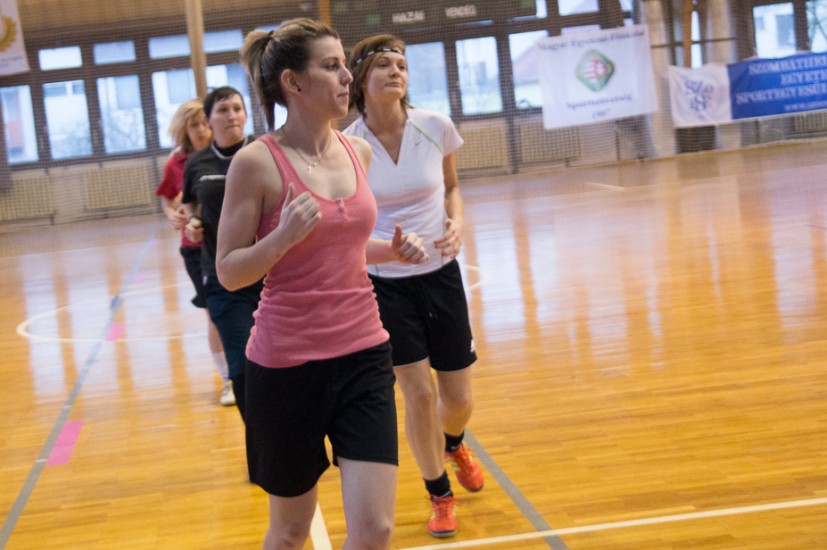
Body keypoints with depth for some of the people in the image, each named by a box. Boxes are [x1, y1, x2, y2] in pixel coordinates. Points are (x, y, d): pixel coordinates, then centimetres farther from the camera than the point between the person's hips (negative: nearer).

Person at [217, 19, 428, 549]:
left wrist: (393, 249, 2)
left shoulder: (358, 152, 5)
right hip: (288, 365, -4)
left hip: (363, 353, 4)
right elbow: (229, 272, -8)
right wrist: (282, 237, -25)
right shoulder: (256, 162, -11)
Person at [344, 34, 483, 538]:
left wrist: (457, 222, -8)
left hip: (440, 274, 2)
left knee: (458, 399, 7)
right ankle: (440, 495, 20)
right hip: (383, 282, -2)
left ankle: (454, 443, 46)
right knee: (419, 393, -5)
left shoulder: (436, 127, -8)